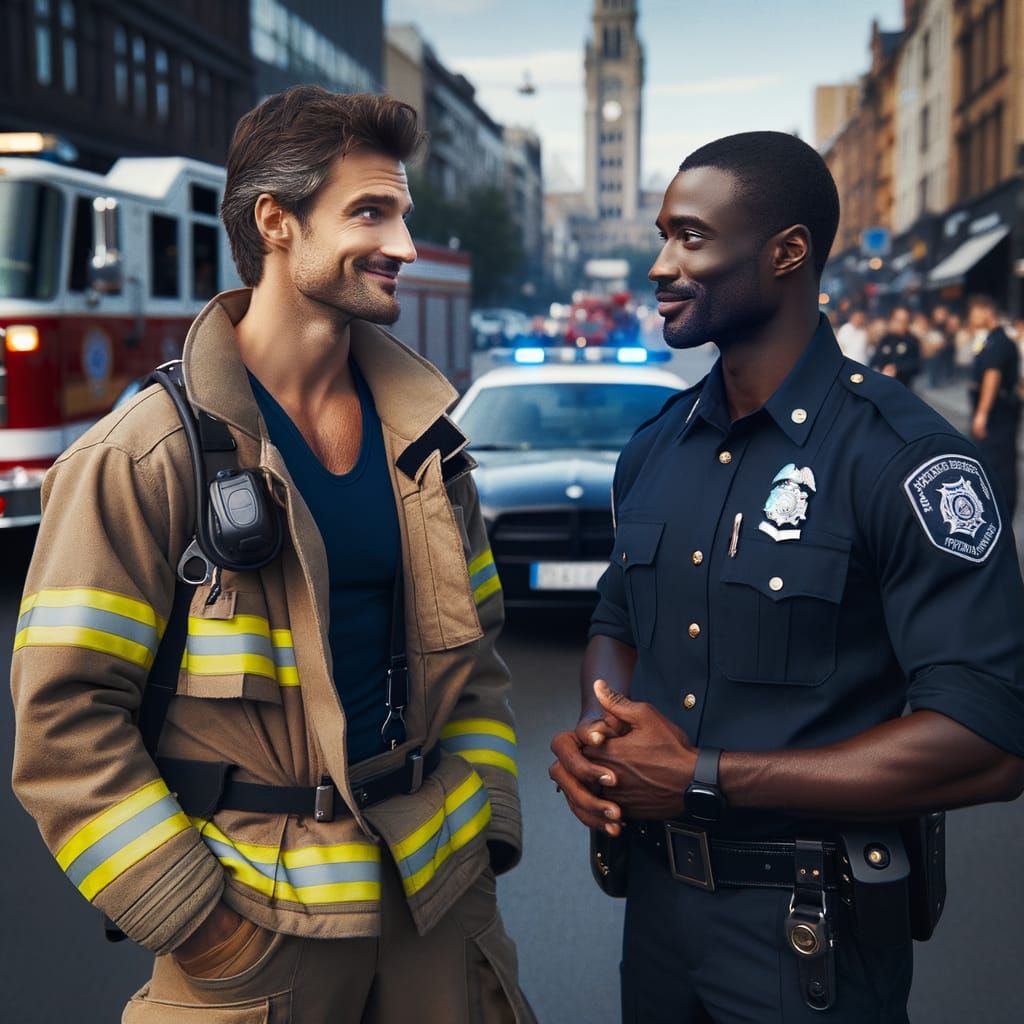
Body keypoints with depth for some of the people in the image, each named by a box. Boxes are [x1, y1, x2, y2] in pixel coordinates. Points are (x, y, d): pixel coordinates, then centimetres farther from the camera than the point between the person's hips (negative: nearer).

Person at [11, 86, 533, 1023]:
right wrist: (194, 923, -13)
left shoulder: (423, 434, 4)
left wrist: (486, 824, 6)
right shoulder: (146, 456, -14)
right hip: (261, 920, -5)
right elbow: (67, 714, -14)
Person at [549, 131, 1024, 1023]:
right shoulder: (655, 448, 4)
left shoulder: (906, 460, -18)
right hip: (656, 893, 6)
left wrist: (705, 778, -22)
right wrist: (597, 736, -8)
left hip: (811, 932, -6)